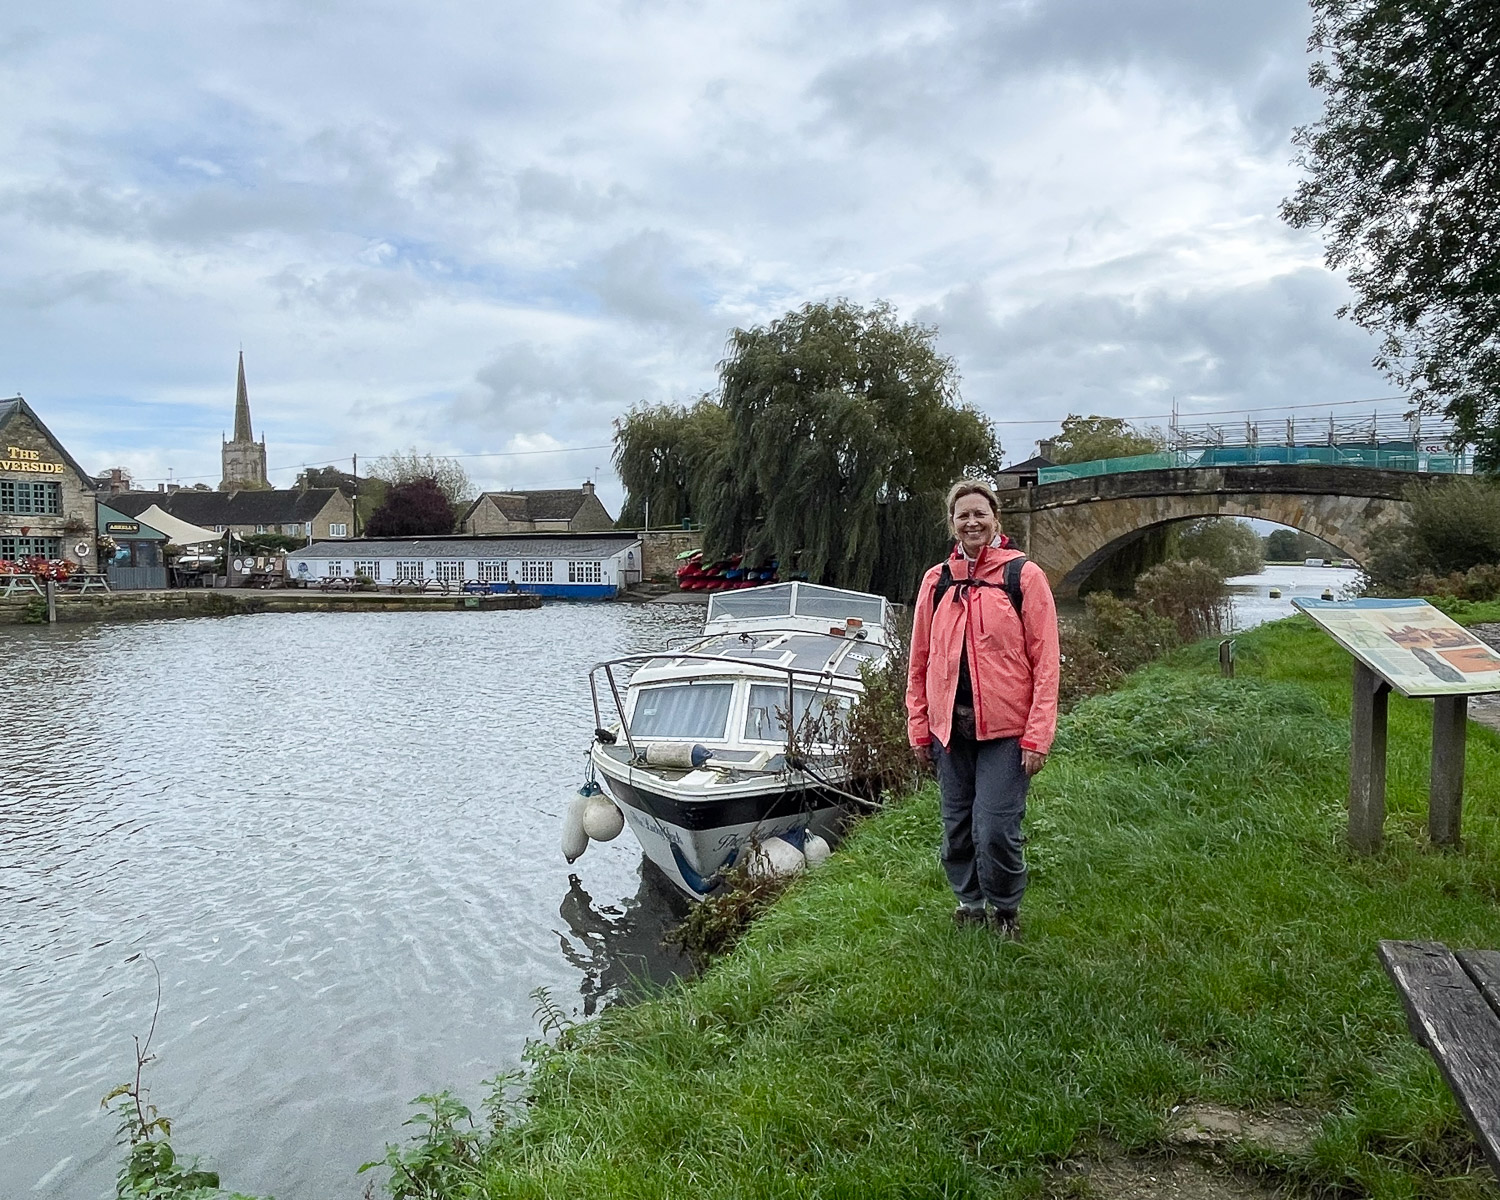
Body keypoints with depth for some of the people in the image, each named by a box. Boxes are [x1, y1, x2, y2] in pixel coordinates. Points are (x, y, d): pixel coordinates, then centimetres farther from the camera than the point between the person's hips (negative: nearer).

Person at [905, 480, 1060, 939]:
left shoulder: (1023, 575, -3)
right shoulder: (936, 580, 8)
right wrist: (918, 729, 8)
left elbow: (1045, 659, -5)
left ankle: (1005, 911, 19)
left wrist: (1038, 734, -10)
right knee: (957, 827, 12)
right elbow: (920, 660, 11)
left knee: (995, 829, -6)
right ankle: (969, 904, 32)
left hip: (1004, 728, -4)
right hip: (949, 726, 4)